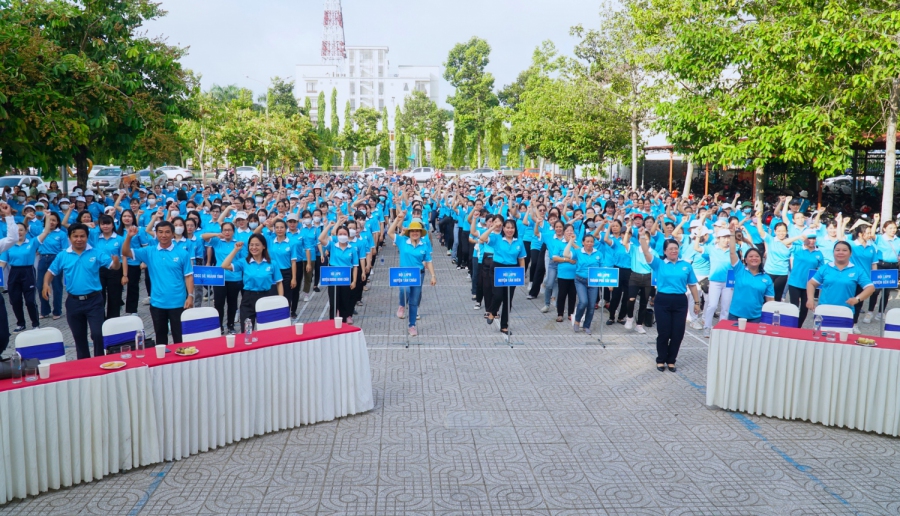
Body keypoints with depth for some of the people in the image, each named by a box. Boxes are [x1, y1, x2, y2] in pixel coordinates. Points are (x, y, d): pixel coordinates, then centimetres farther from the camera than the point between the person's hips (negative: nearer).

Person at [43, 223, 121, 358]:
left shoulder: (96, 253, -5)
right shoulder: (62, 256, 1)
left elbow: (114, 266, -12)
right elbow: (51, 272, 9)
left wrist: (116, 262, -36)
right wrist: (46, 284, -11)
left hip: (93, 300, -3)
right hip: (73, 302, 3)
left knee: (97, 334, -8)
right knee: (79, 337, 15)